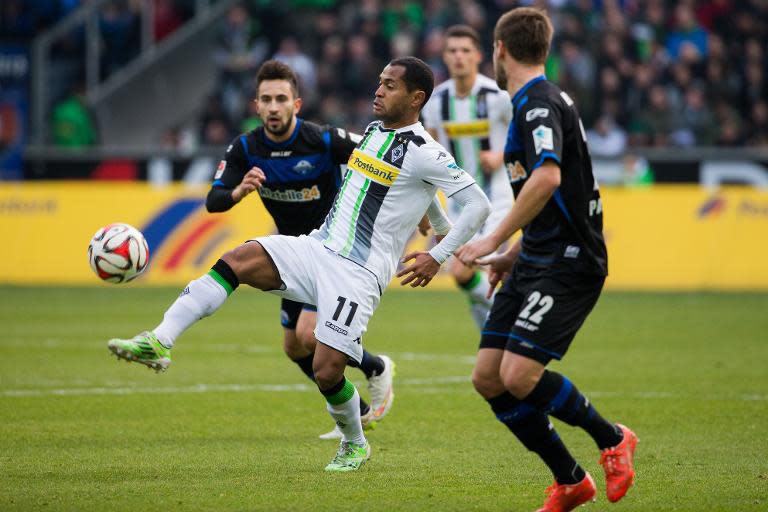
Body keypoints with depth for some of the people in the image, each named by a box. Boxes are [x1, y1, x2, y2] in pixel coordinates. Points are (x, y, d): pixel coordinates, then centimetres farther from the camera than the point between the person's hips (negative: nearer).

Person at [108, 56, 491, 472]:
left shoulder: (425, 154, -10)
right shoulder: (373, 131, 14)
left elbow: (478, 204, -11)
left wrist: (437, 257, -12)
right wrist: (438, 224, 37)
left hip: (358, 274, -7)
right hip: (317, 247, 7)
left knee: (326, 372, -12)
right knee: (234, 262, -17)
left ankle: (355, 445, 18)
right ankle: (159, 342, -26)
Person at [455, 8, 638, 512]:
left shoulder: (538, 102, -14)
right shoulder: (536, 100, 19)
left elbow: (547, 177, -31)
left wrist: (495, 240, -27)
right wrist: (514, 254, 29)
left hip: (568, 263, -10)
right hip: (536, 261, 10)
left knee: (519, 375, -19)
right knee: (488, 377, 2)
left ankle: (612, 439, 5)